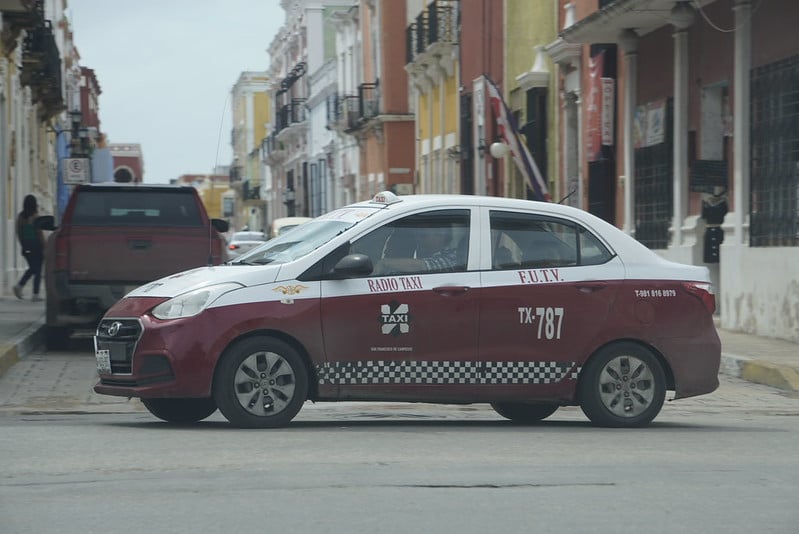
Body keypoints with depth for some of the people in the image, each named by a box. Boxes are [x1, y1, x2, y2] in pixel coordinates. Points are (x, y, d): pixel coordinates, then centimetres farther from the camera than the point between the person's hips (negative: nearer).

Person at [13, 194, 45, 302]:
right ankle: (36, 294, 2)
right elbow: (39, 233, -13)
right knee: (38, 270, 3)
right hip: (36, 244, -6)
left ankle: (19, 286, 1)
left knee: (32, 268, 19)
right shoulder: (35, 216, -12)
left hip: (26, 246, 6)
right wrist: (43, 247, -8)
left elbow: (18, 232, 8)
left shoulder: (20, 216, 4)